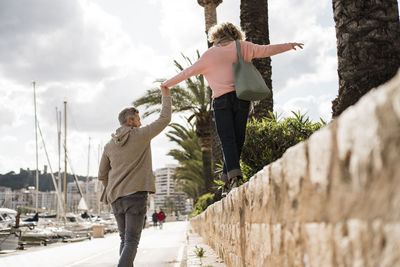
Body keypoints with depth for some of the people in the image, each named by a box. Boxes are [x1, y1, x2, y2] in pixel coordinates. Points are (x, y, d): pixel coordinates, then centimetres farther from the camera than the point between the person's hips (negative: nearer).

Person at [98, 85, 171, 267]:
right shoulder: (141, 135, -3)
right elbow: (165, 119, 5)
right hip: (136, 195, -5)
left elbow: (102, 175, 14)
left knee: (125, 239, 16)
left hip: (116, 198, 5)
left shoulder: (109, 145, 11)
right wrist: (166, 96, 17)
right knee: (131, 241, -7)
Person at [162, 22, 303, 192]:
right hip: (242, 98, 2)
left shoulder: (209, 55, 9)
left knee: (227, 138, -4)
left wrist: (167, 84, 23)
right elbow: (266, 50, 18)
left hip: (221, 100, -1)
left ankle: (233, 170, -23)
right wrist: (289, 45, 32)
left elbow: (188, 72, 11)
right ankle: (227, 174, 4)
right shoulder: (242, 47, 12)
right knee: (238, 137, 7)